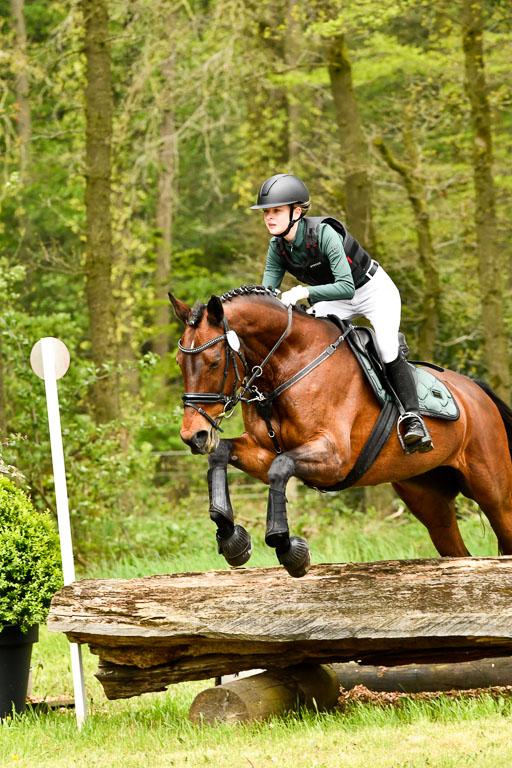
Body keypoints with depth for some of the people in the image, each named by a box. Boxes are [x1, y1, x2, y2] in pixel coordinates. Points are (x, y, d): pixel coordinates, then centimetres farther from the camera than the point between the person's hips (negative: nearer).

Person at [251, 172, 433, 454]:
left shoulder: (325, 234, -33)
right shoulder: (278, 247, -12)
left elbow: (346, 287, -40)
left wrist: (303, 292, -51)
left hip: (375, 291, -7)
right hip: (336, 301, 7)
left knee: (387, 349, -27)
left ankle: (412, 418, -21)